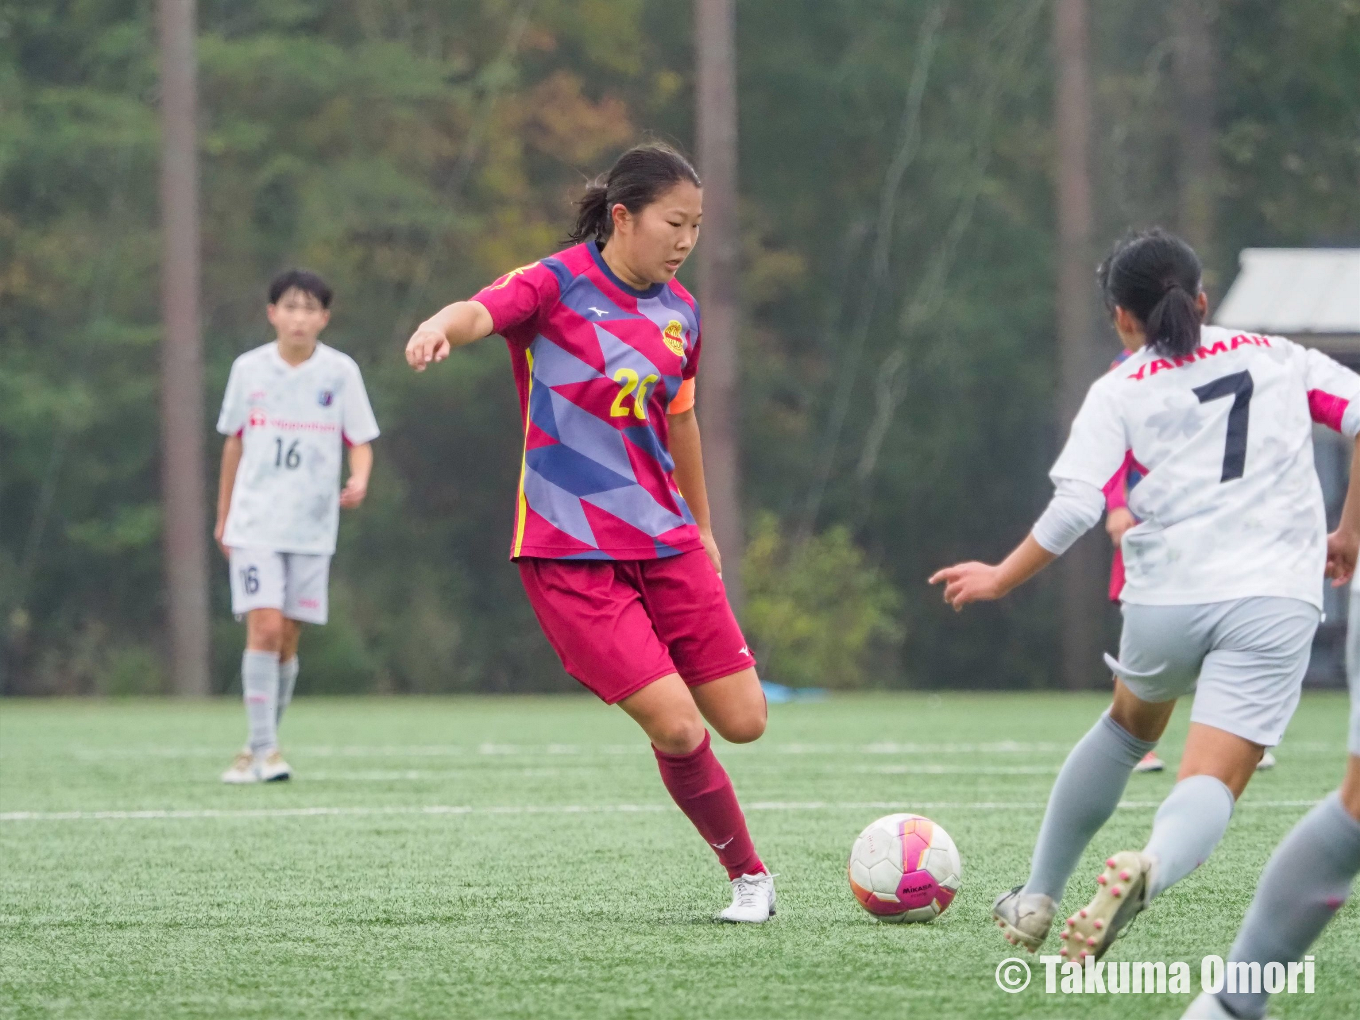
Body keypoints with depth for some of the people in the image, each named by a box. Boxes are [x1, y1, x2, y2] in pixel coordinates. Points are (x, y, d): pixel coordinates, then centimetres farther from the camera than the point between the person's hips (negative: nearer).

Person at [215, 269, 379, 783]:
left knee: (288, 639, 5)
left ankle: (260, 749, 19)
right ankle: (263, 748, -12)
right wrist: (223, 517, 17)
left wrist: (359, 480, -19)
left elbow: (361, 441, 4)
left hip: (312, 527, 1)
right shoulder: (249, 369, 2)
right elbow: (234, 442, 13)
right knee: (264, 627, -15)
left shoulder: (340, 371, -1)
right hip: (255, 523, -1)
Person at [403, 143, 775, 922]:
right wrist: (440, 329, -53)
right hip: (571, 555, -6)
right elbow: (481, 312, -29)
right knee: (677, 727, -16)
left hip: (665, 540, 6)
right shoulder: (557, 286, -9)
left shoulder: (679, 314, 10)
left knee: (744, 720, -1)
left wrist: (703, 529, 34)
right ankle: (750, 876, 5)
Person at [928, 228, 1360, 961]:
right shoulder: (1278, 359, 16)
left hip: (1166, 603, 1)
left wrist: (1001, 578, 9)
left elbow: (1074, 508, -5)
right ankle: (1150, 868, -42)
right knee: (1209, 788, -7)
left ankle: (1035, 901, 36)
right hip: (1276, 604, -1)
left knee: (1128, 727, 31)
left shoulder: (1118, 393, 8)